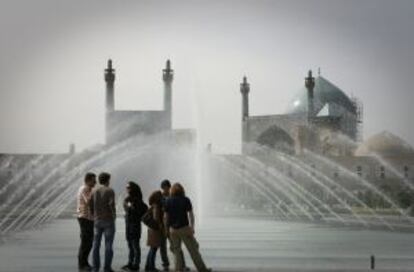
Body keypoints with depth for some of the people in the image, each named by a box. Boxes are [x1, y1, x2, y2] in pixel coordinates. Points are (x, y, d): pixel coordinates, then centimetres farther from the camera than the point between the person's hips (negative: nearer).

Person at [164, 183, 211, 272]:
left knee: (176, 250, 14)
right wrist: (192, 227, -13)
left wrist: (166, 229, 9)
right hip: (184, 228, -2)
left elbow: (165, 217, 0)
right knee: (193, 249, 6)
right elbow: (190, 214, -11)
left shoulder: (168, 201, 2)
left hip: (173, 229, 2)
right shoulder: (186, 200, -3)